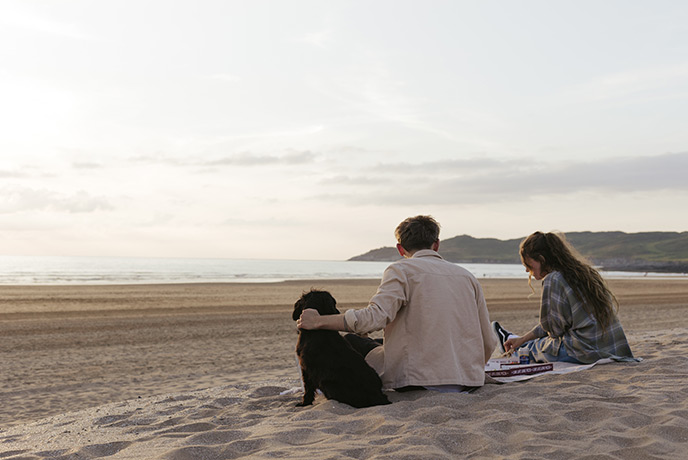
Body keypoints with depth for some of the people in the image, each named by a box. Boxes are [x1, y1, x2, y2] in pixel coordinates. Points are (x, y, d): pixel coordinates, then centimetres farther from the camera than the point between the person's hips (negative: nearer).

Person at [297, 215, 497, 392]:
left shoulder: (401, 270, -3)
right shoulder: (467, 276, 13)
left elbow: (375, 317, -19)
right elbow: (488, 342, 13)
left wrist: (319, 321, -10)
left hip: (421, 380, -6)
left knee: (351, 341, 11)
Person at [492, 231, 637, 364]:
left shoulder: (552, 280, -15)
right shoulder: (582, 272, 12)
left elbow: (555, 328, -12)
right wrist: (523, 339, 22)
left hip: (587, 352, -7)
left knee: (534, 347, 18)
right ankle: (520, 343, 55)